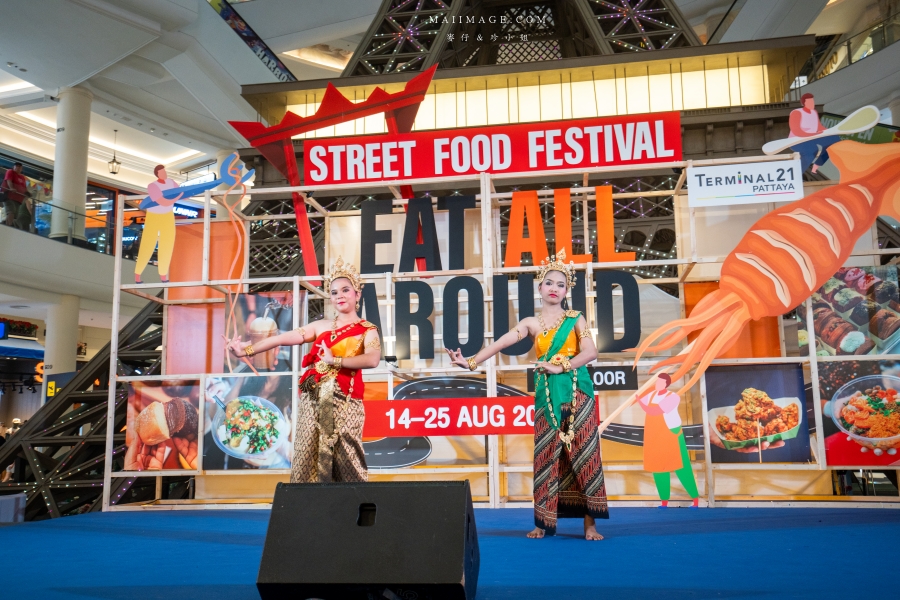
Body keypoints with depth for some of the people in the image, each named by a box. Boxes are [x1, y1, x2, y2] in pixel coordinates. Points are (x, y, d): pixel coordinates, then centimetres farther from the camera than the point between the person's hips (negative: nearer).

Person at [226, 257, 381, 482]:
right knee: (308, 458, 2)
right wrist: (248, 350, -2)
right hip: (312, 400, 4)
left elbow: (372, 360, -16)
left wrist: (335, 361, -21)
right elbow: (284, 338, 6)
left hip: (343, 401, -4)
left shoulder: (368, 330, 4)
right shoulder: (321, 326, 15)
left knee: (343, 460, -9)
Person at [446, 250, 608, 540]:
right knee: (547, 454, 3)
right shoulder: (531, 323, 7)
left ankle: (590, 522, 1)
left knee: (582, 451, -3)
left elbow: (590, 352, -6)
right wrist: (470, 361, -18)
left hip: (576, 392, -1)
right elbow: (500, 343, -6)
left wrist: (560, 366, -16)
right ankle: (544, 522, 7)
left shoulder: (575, 318, 5)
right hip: (547, 394, 2)